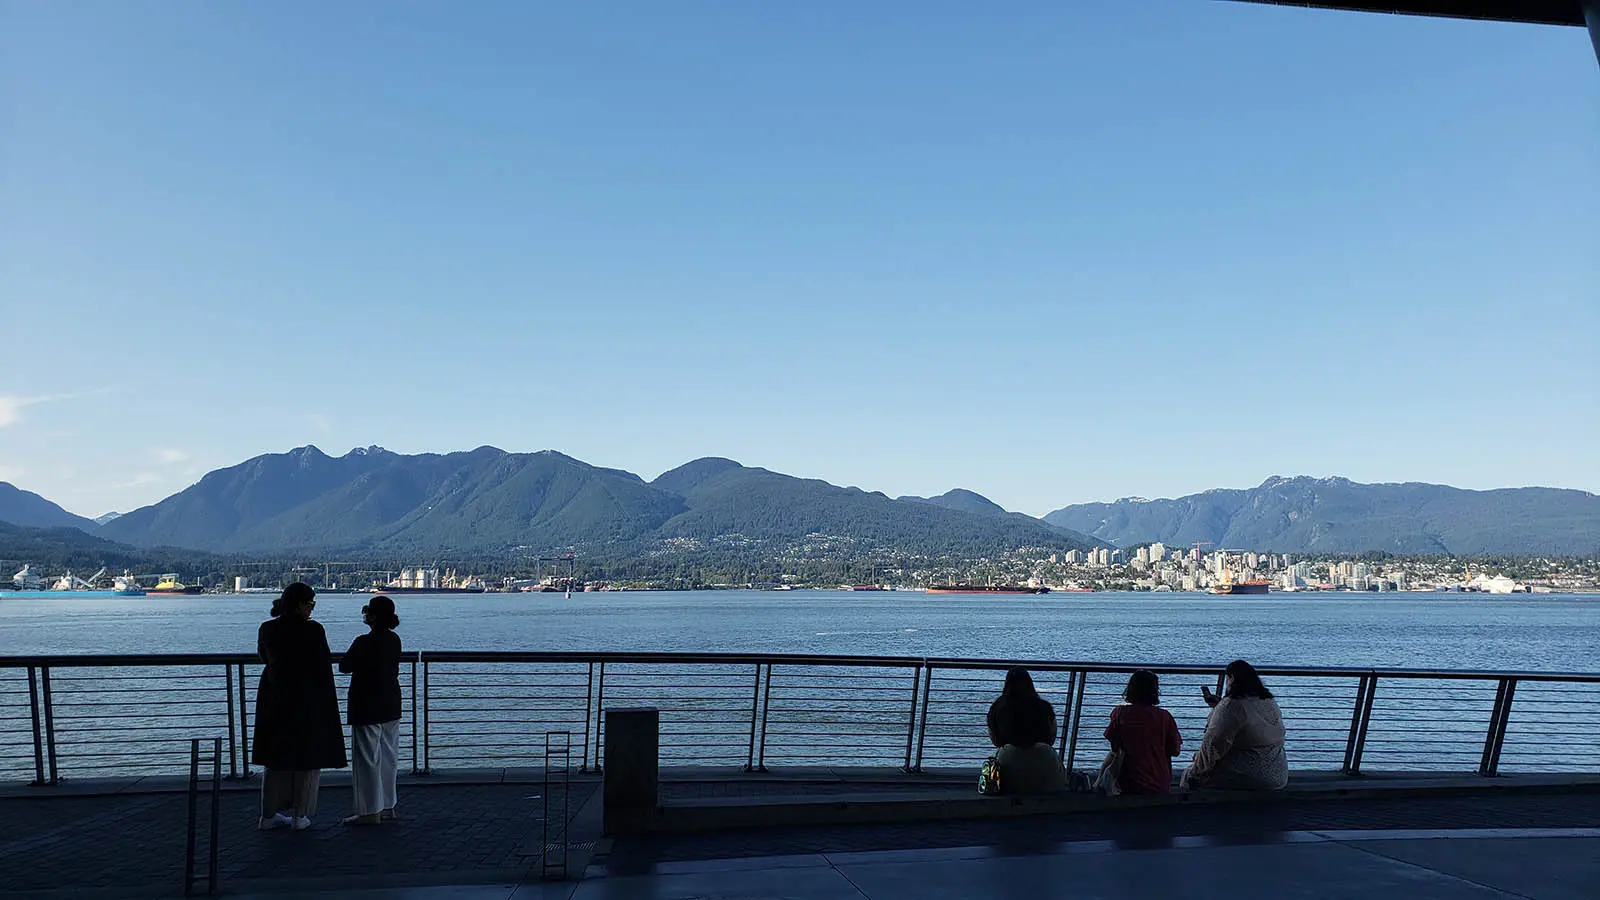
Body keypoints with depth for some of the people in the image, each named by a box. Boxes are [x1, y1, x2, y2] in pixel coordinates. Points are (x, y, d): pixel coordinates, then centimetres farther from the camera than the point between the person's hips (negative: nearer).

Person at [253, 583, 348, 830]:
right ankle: (300, 815, 10)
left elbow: (264, 657, 16)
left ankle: (270, 814, 19)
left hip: (274, 702, 5)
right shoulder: (313, 630, -15)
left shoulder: (267, 629, -1)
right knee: (308, 759, 7)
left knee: (277, 758, 15)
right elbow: (323, 667, -11)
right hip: (307, 703, -5)